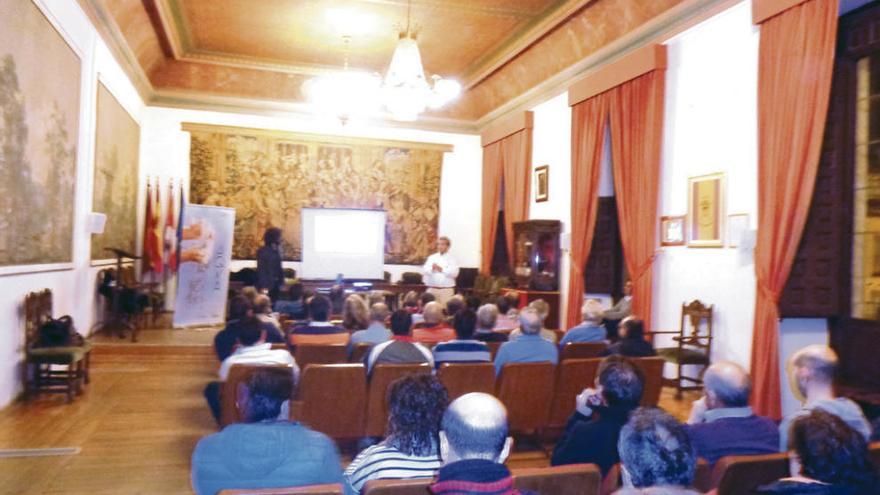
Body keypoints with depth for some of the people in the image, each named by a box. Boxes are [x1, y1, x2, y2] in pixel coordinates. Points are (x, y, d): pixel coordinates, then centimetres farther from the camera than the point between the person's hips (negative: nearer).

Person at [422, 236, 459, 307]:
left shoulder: (451, 259, 1)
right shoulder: (431, 257, 11)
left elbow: (454, 273, -10)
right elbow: (424, 270, 1)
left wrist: (441, 269, -16)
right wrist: (432, 269, -17)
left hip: (446, 289, -3)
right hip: (432, 288, 3)